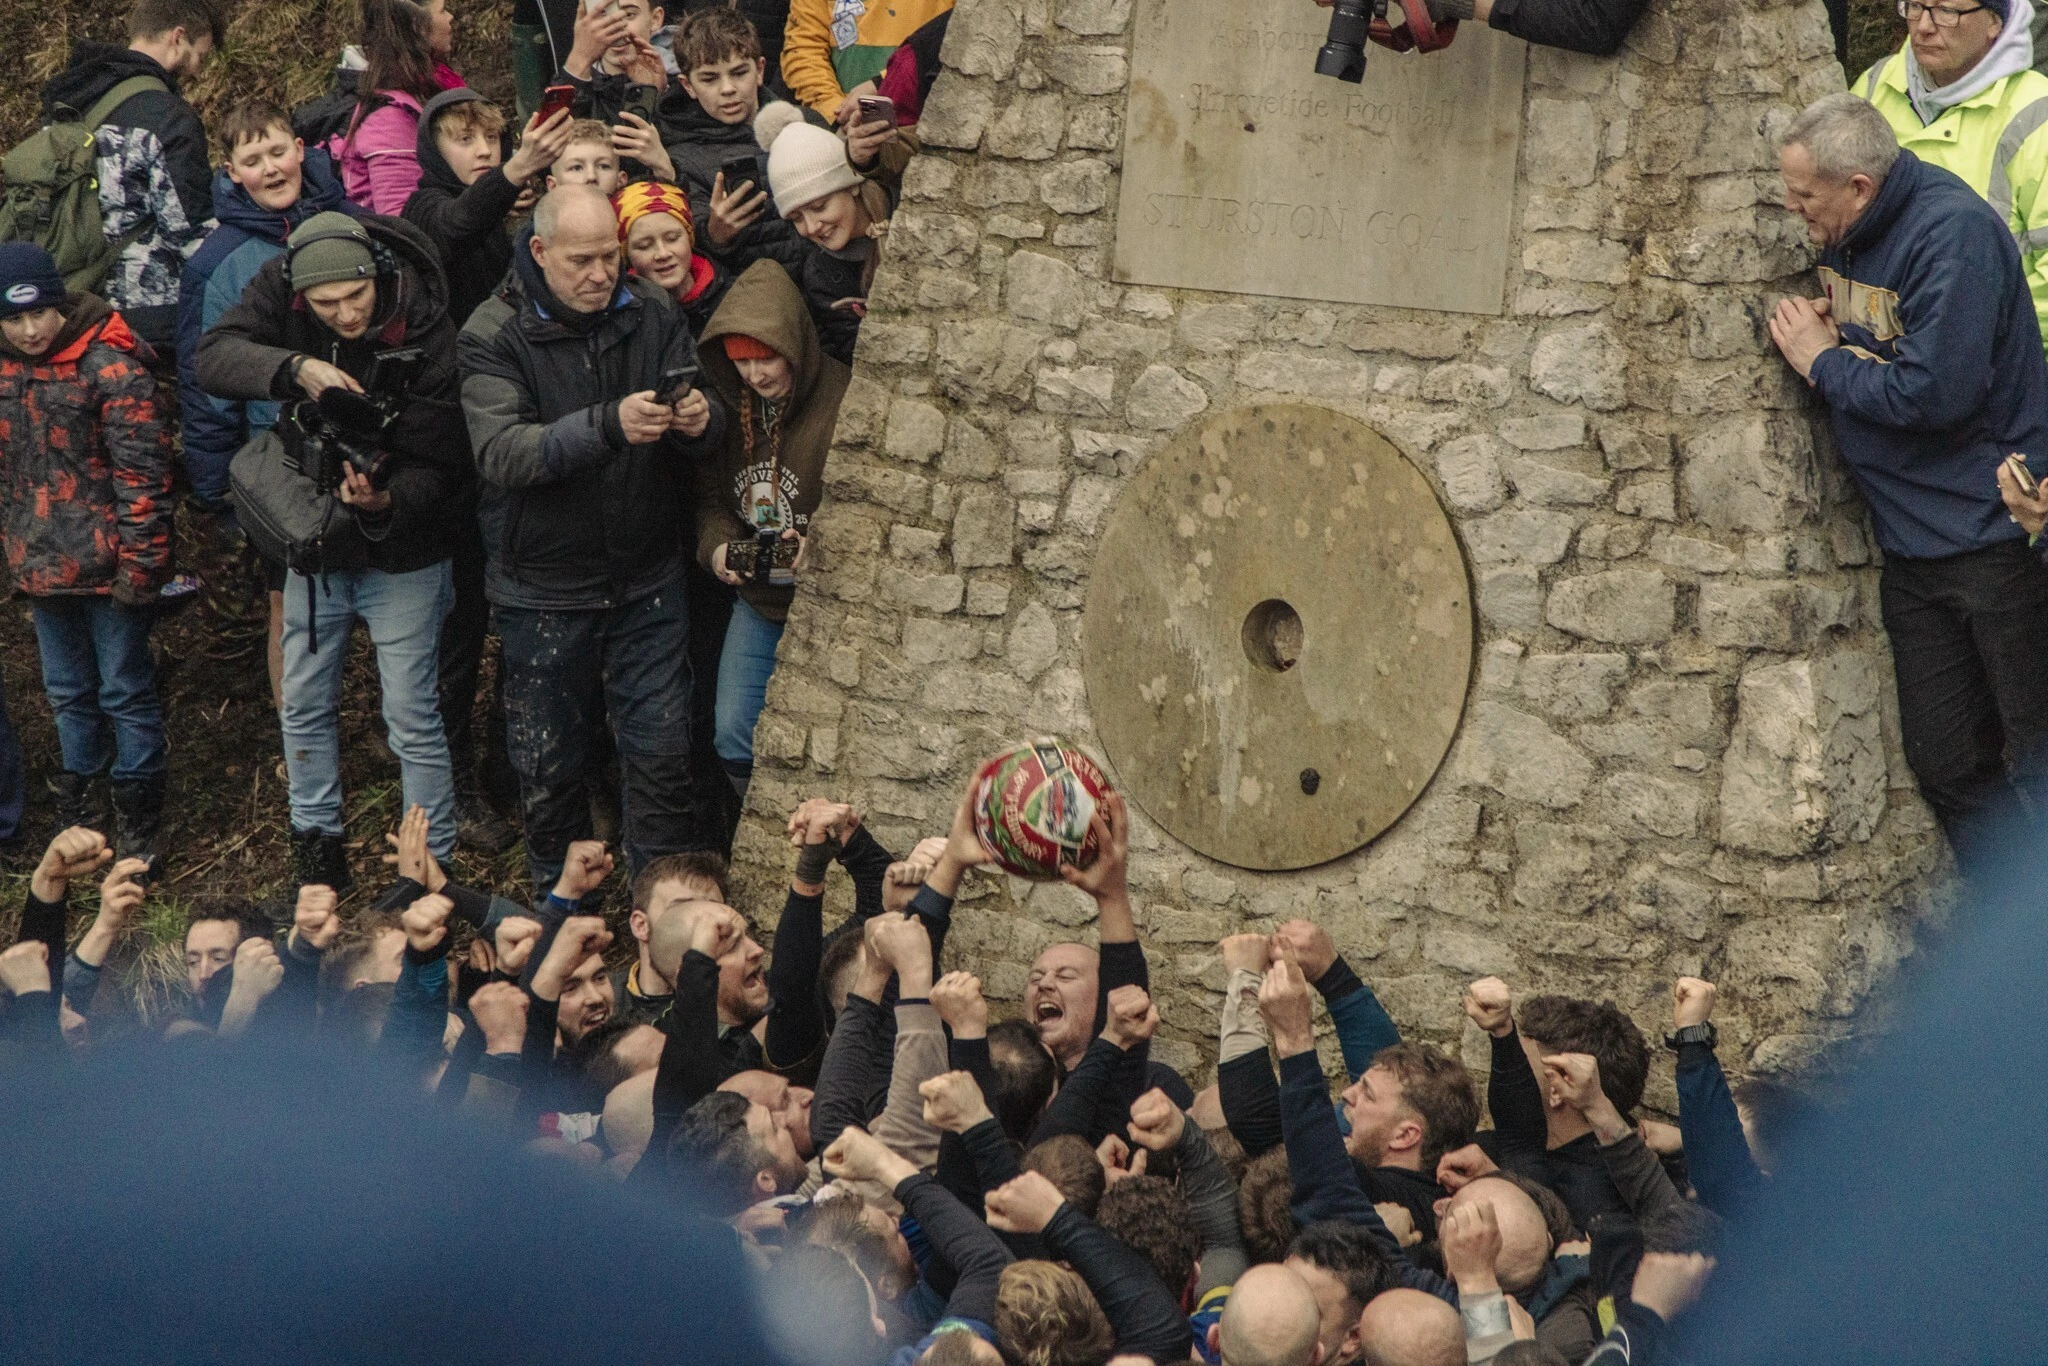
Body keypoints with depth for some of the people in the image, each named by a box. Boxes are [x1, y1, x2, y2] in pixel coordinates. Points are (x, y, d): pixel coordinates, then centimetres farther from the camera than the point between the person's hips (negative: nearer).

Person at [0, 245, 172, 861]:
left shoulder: (110, 365, -17)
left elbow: (142, 470, -16)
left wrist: (139, 563, -17)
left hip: (107, 564, -6)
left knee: (125, 692, 4)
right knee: (68, 693, 18)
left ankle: (139, 822, 15)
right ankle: (76, 806, 32)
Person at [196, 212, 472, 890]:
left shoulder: (424, 326, -25)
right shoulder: (279, 288, -15)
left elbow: (444, 463, -24)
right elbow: (214, 357, -27)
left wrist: (388, 502, -42)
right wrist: (297, 368, -41)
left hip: (402, 553, -4)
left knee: (412, 718, 0)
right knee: (305, 706, 17)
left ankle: (433, 862, 14)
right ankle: (317, 841, 34)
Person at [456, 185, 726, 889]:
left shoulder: (651, 314, -1)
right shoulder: (495, 335, -11)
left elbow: (712, 432, 1)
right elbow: (501, 454, -25)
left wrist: (700, 419, -25)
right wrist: (608, 425, -39)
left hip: (647, 582, 2)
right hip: (545, 587, -2)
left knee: (661, 755, 2)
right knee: (551, 767, 11)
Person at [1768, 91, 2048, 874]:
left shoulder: (1953, 231, -19)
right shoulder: (1846, 239, 8)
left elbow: (1937, 393, -27)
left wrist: (1823, 362, -13)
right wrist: (1822, 337, -1)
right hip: (1912, 543, 9)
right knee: (1948, 766, 11)